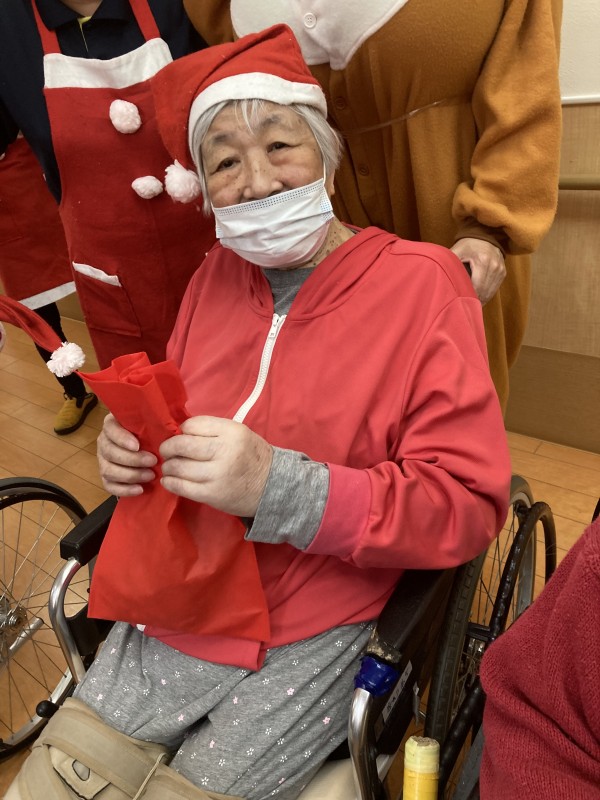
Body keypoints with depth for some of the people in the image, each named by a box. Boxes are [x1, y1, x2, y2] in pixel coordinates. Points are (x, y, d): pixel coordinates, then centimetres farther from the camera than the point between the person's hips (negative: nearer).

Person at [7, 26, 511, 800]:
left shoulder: (421, 284, -12)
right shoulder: (216, 273, 4)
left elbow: (468, 504, -15)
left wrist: (280, 488, -27)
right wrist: (135, 447, -8)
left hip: (314, 636, -4)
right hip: (172, 611, 5)